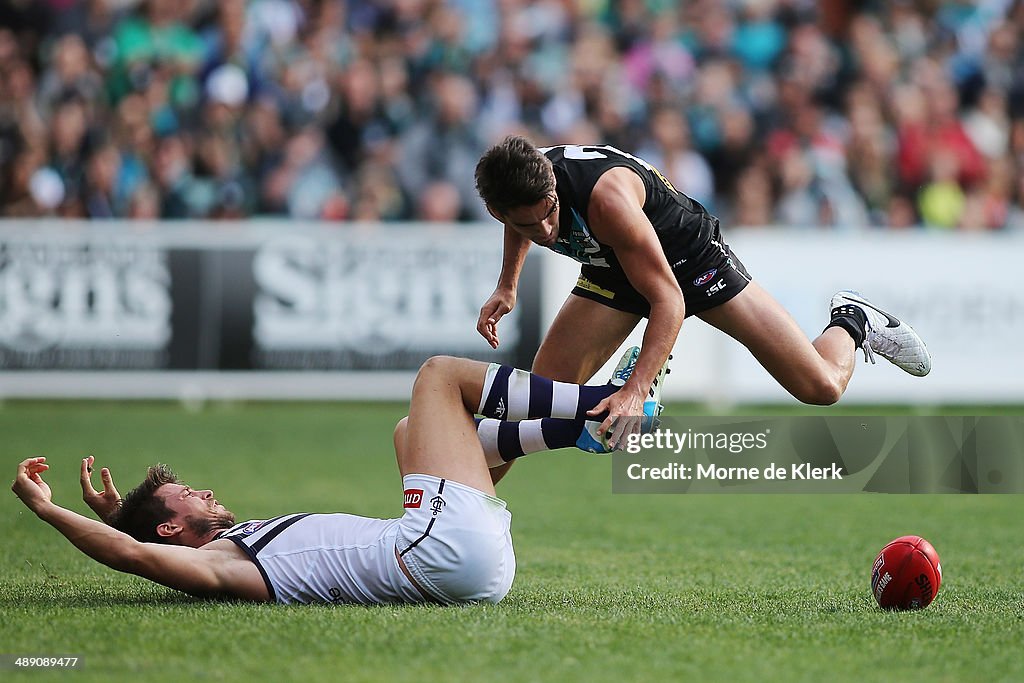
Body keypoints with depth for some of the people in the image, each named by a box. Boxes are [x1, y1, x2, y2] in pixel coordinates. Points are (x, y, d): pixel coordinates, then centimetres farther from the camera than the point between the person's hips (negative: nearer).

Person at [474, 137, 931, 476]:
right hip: (614, 269, 5)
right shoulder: (510, 183, -24)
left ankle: (851, 322, 26)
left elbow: (668, 300, -41)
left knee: (821, 387, -7)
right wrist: (507, 285, -1)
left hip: (690, 257, -5)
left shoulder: (606, 196, -43)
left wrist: (634, 392, -50)